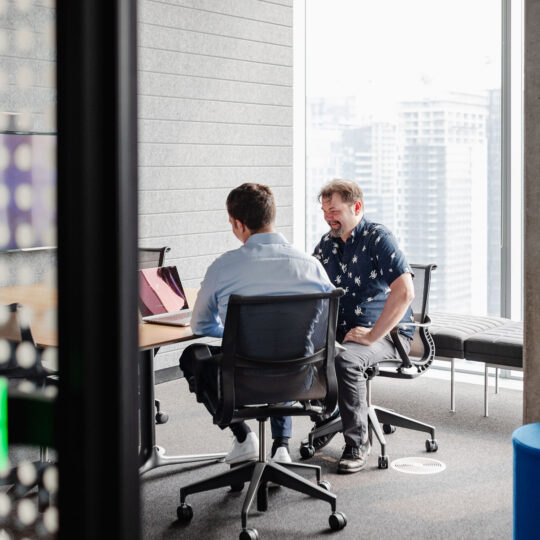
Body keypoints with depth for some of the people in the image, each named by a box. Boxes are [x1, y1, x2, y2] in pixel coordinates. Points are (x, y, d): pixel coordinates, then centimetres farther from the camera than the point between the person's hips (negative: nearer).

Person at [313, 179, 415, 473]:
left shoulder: (378, 238, -13)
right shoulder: (326, 244, 10)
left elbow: (404, 292, -25)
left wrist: (372, 336, -24)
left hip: (386, 332, -6)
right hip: (340, 329, 7)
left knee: (344, 360, -34)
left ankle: (357, 443, -16)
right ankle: (326, 420, 3)